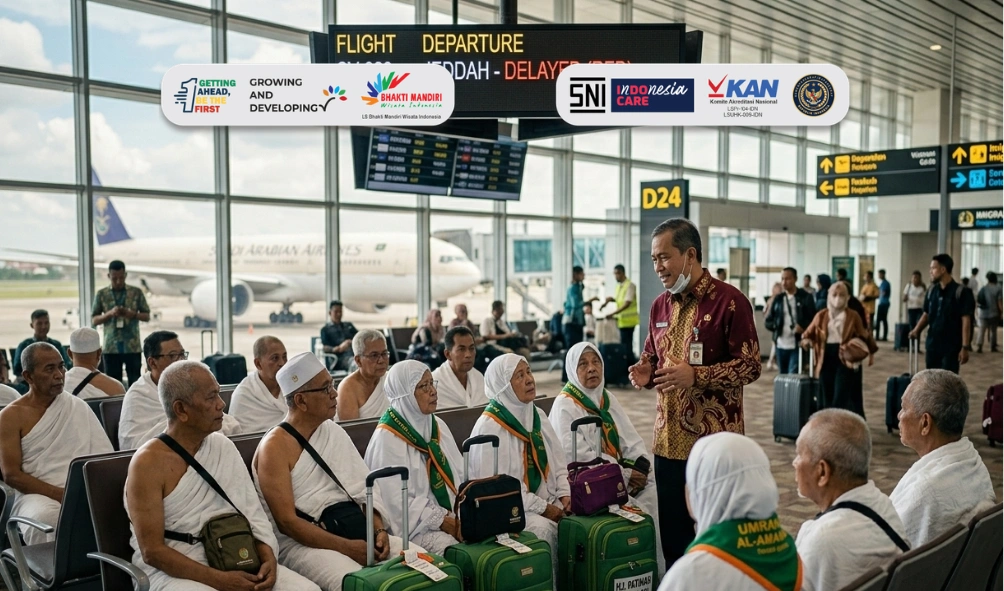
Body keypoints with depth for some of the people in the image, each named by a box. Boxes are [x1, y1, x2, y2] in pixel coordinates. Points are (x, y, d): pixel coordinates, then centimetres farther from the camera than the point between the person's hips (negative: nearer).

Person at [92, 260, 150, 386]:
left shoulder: (136, 292, 4)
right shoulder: (101, 294, 5)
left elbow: (147, 316, 6)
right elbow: (94, 320, 5)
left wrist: (133, 314, -14)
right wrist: (109, 314, -13)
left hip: (133, 346, -1)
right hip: (111, 347, 1)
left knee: (135, 382, 0)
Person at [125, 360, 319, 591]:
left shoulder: (224, 446, 9)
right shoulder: (149, 463, -9)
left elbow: (253, 513, 9)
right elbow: (152, 551, -12)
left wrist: (267, 558, -9)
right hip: (173, 570, -6)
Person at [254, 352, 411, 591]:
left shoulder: (333, 431, 11)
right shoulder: (275, 447, -10)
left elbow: (364, 487, 9)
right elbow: (286, 522, -16)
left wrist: (379, 529, -9)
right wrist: (348, 548, -20)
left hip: (351, 530, 7)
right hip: (299, 542, -6)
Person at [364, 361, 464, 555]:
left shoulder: (438, 426, 13)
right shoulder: (387, 438, -9)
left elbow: (461, 476, 11)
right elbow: (398, 502, -14)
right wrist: (446, 523, -18)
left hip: (455, 516, 7)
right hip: (414, 527, -6)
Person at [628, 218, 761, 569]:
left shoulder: (730, 301, -11)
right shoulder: (660, 305, 9)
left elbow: (750, 366, -13)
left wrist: (696, 376, -24)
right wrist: (645, 373, -4)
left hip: (716, 438, -6)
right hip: (669, 438, 6)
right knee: (672, 530, 16)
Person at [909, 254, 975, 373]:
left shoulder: (960, 292, -10)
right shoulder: (931, 291, 7)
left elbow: (966, 320, -11)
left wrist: (965, 347, -15)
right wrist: (916, 330, 0)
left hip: (952, 347, -5)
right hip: (932, 345, 5)